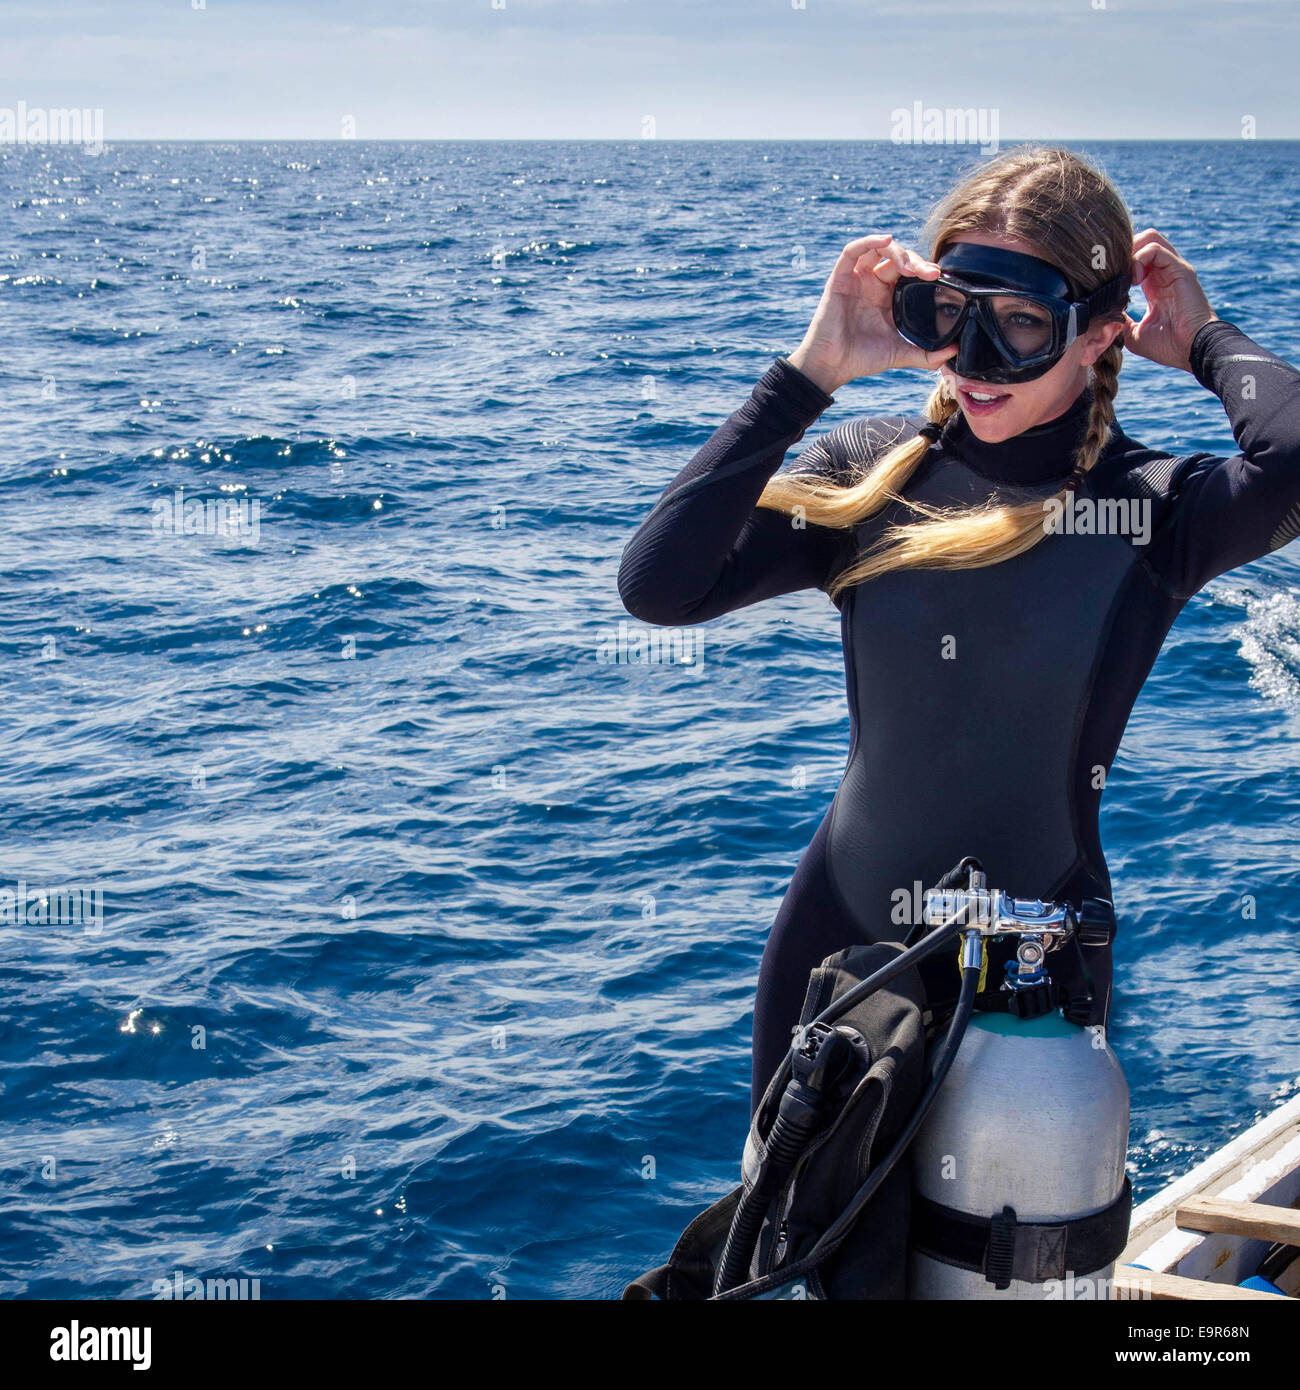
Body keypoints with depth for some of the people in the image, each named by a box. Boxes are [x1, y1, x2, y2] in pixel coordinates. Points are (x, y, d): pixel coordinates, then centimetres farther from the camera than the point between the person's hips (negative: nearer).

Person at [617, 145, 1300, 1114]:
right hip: (840, 935, 2)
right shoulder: (875, 472, -6)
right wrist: (810, 373, -18)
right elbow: (657, 587, -19)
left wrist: (1206, 341, -15)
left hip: (1034, 966, -2)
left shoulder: (1156, 508, -12)